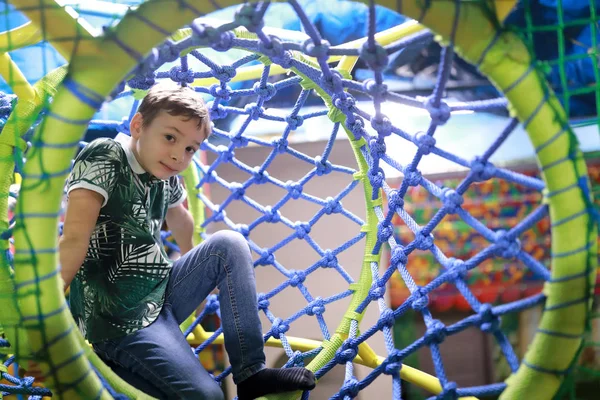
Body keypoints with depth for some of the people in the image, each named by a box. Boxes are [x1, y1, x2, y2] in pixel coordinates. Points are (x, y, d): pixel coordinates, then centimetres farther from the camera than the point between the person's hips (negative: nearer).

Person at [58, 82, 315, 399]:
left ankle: (251, 373, 0)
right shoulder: (103, 158, -18)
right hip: (119, 321, -8)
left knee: (229, 245, 1)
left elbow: (179, 218, 26)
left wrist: (203, 266, 36)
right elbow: (73, 241, -28)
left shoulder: (165, 177, 4)